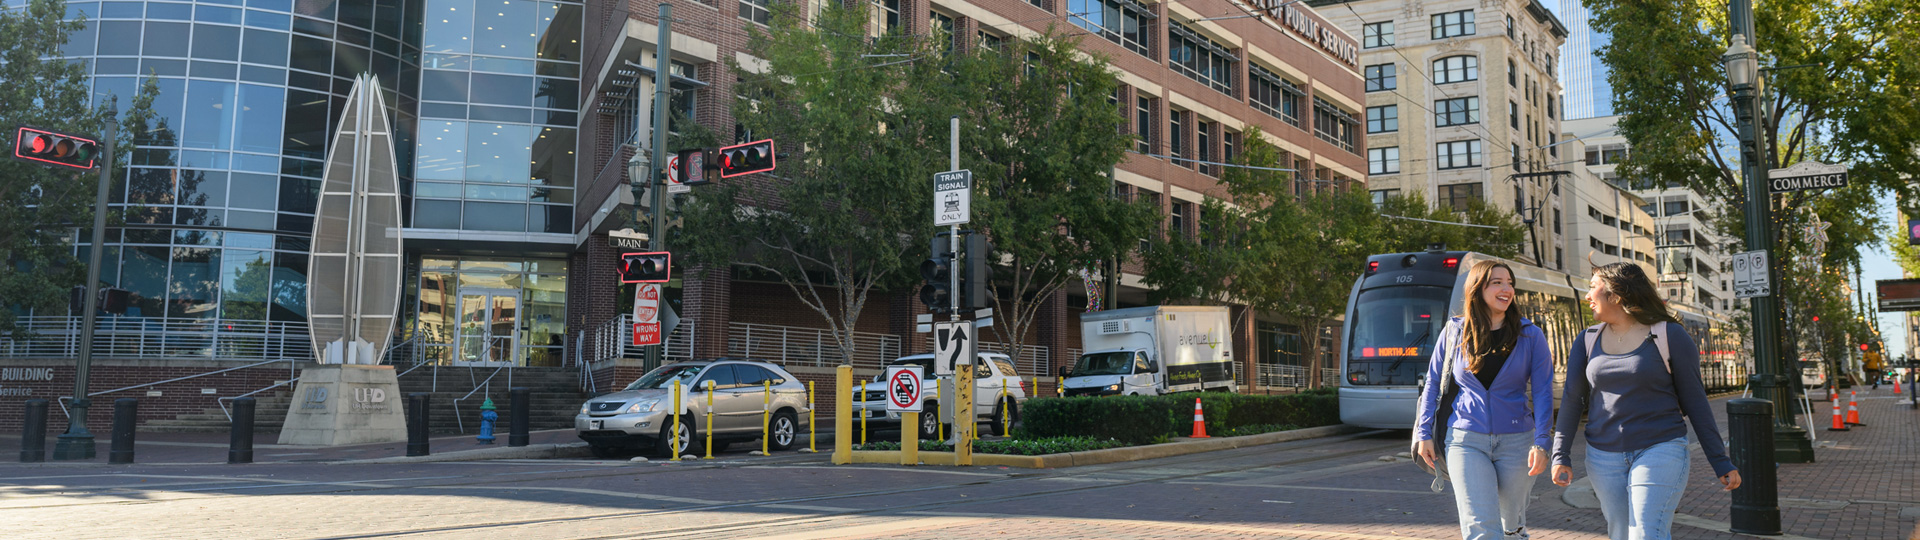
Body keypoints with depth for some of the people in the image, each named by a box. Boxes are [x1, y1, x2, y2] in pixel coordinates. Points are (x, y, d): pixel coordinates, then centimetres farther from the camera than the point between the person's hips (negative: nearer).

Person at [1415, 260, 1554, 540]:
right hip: (1466, 440, -1)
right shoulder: (1454, 332, 1)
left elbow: (1542, 391, -2)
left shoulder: (1530, 336, 0)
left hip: (1515, 441, 1)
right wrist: (1424, 433, 5)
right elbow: (1433, 383, 8)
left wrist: (1541, 442, -12)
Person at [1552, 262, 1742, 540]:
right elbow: (1572, 400, 5)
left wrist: (1721, 463, -1)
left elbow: (1695, 401, -1)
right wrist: (1561, 456, -3)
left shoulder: (1669, 336, -3)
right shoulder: (1587, 341, 7)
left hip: (1659, 451, -4)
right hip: (1603, 456, 4)